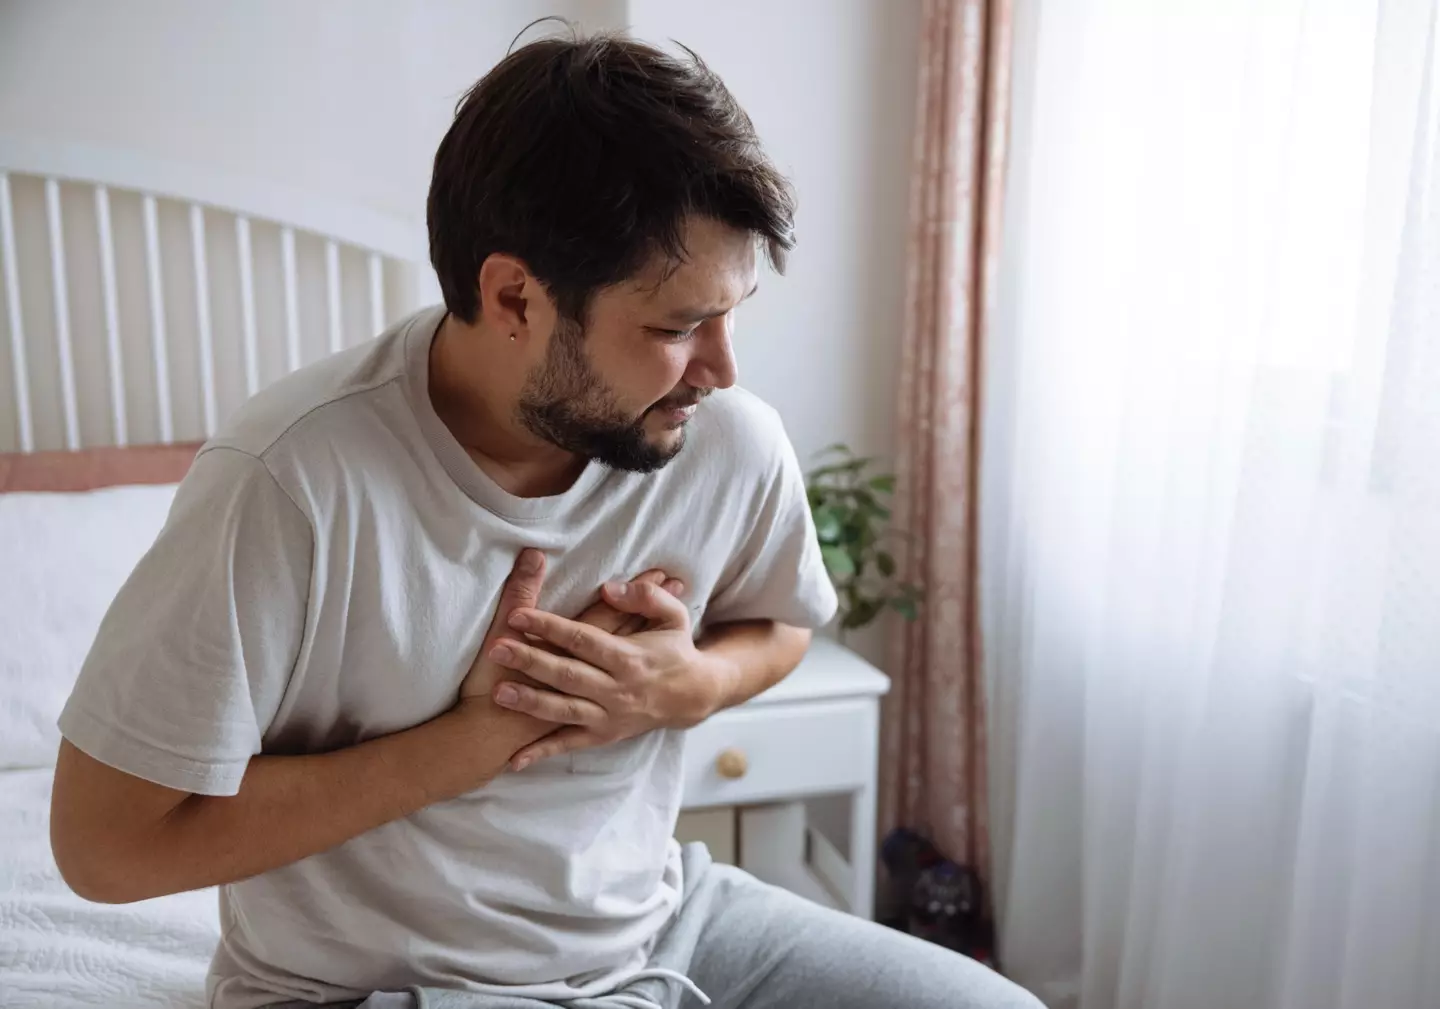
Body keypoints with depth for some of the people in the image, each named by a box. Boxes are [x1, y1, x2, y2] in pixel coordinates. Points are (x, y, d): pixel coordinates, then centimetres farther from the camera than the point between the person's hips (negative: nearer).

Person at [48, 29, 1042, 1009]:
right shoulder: (291, 484, -25)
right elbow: (106, 842, -19)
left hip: (661, 921, 5)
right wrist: (476, 738, -22)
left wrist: (690, 686, -14)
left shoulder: (735, 441, -12)